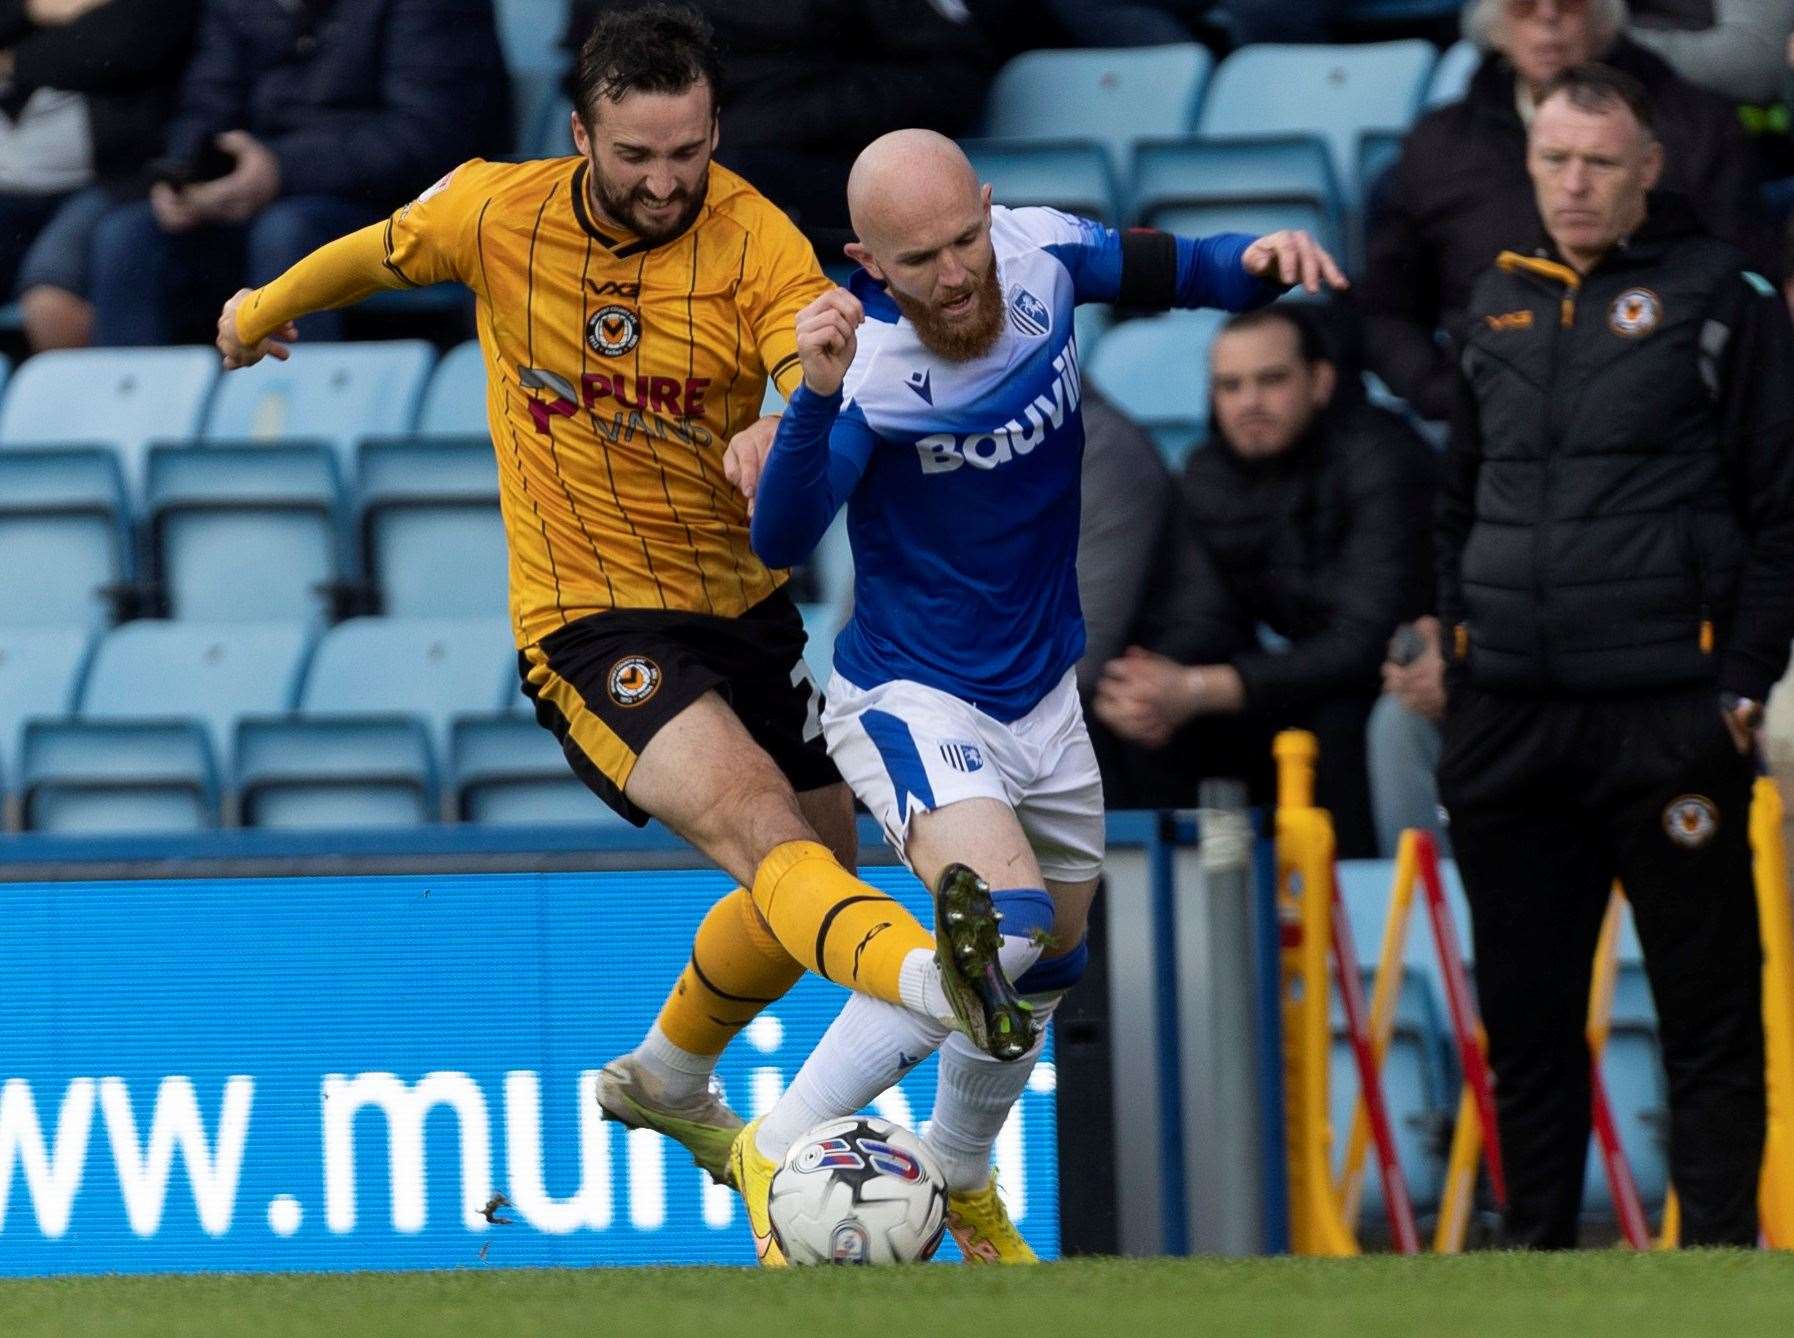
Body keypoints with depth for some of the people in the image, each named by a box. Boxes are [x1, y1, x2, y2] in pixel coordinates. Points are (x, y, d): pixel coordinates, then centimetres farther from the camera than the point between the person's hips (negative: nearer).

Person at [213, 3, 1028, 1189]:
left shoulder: (757, 243, -15)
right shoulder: (494, 213, -10)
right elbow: (377, 256, 13)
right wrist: (265, 311, 32)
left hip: (745, 603, 4)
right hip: (591, 622, -4)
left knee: (822, 864, 16)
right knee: (754, 823, -28)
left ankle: (667, 1081, 43)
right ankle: (936, 981, -56)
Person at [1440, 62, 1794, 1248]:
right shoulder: (1502, 304, 16)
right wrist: (1455, 657, 15)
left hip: (1668, 721, -5)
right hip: (1512, 727, 5)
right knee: (1525, 1016, 9)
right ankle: (1536, 1250, 17)